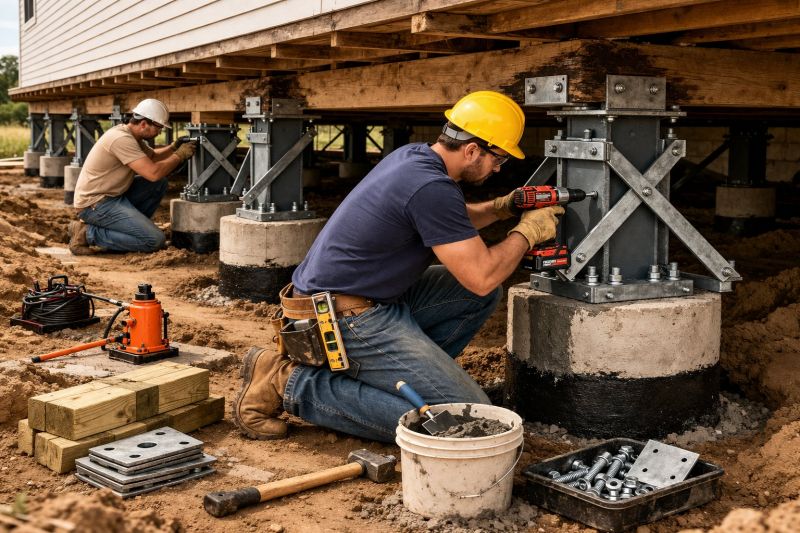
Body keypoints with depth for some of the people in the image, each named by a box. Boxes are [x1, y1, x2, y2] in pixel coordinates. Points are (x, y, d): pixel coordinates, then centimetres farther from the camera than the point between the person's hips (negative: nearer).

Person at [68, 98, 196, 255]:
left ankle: (130, 226, 9)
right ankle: (88, 233, -9)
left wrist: (172, 148, 7)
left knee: (159, 184, 7)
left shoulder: (131, 135, 7)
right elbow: (153, 173, -27)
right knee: (155, 240, -17)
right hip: (95, 203, -10)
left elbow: (152, 156, 26)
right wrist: (179, 155, -12)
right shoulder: (121, 139, -23)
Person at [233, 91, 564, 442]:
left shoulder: (413, 156, 8)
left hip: (377, 300, 10)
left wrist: (500, 208, 13)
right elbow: (480, 277, -18)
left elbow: (448, 222, 28)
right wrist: (526, 233, -2)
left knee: (485, 296, 10)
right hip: (346, 318, -10)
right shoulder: (431, 186, -22)